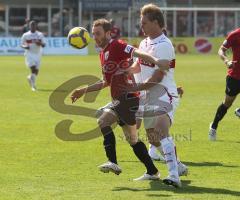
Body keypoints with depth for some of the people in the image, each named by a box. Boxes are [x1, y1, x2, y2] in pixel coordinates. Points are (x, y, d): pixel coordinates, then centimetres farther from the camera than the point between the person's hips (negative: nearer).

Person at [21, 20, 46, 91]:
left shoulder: (40, 35, 4)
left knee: (36, 71, 6)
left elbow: (43, 45, 2)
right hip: (29, 54, -3)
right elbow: (22, 44, 7)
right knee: (33, 69, -19)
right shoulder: (25, 35, 1)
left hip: (37, 54, 3)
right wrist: (25, 46, -16)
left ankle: (30, 77, 40)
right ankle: (33, 85, -12)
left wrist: (40, 43, -20)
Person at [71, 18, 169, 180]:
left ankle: (113, 163, -26)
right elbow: (106, 82, 29)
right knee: (132, 139, 15)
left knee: (103, 121, -22)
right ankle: (152, 172, 22)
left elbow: (136, 53, -26)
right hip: (119, 100, 10)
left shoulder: (116, 46, -9)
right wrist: (84, 90, 26)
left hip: (127, 97, -10)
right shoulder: (103, 54, 19)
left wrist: (155, 61, -42)